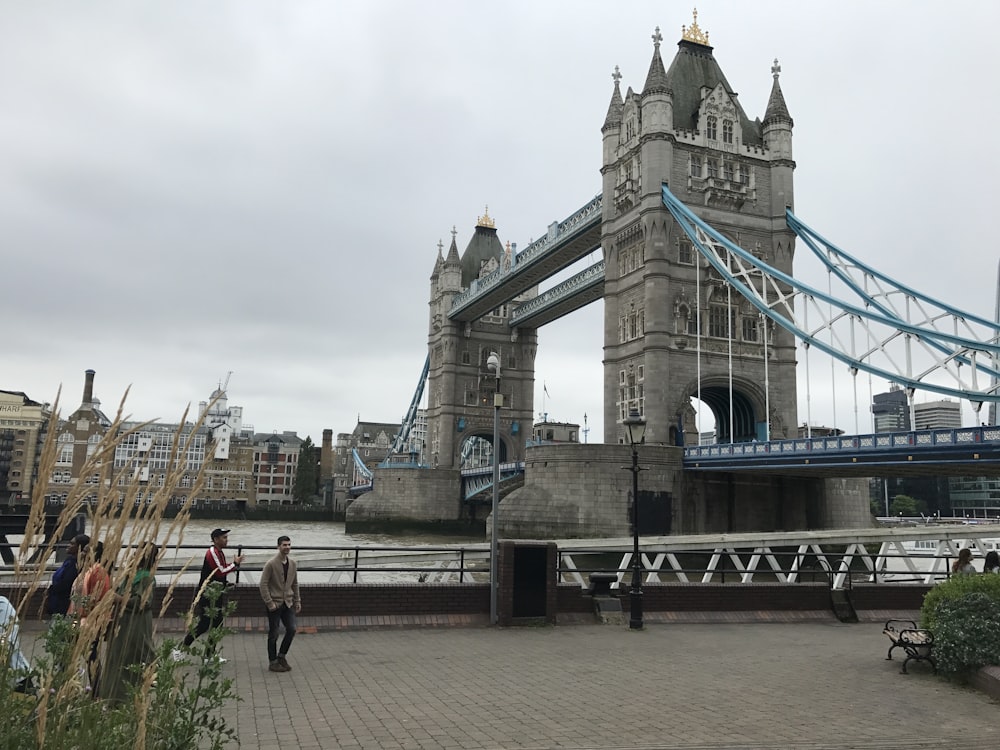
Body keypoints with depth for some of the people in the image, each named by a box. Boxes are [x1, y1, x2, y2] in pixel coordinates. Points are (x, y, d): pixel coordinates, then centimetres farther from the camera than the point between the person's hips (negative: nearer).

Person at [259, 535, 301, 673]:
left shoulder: (292, 564, 5)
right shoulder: (271, 564, -13)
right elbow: (263, 584, -13)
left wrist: (297, 601, 11)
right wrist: (269, 602, -16)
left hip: (288, 603, 5)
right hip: (275, 603, -5)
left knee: (291, 629, 0)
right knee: (273, 634, 3)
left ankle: (282, 656, 19)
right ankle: (273, 662, 15)